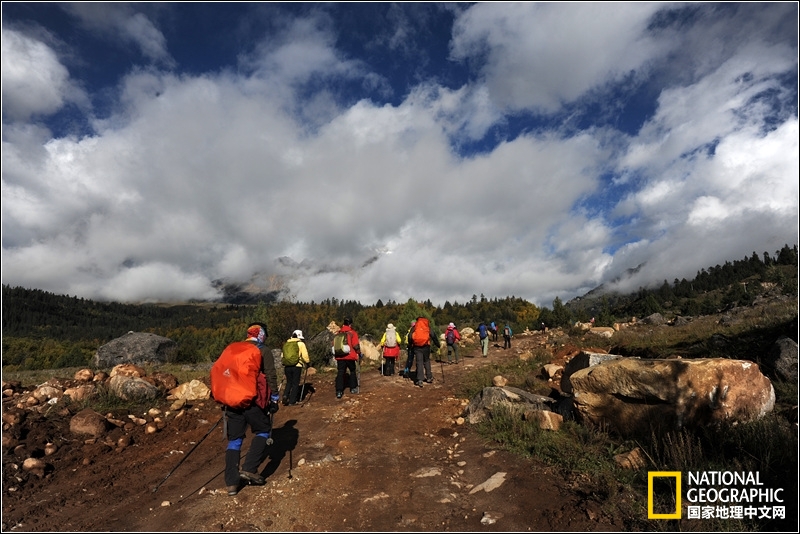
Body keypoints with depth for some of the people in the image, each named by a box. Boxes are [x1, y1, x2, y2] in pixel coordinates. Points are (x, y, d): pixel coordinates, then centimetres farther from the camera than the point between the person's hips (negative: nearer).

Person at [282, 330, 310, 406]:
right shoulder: (301, 344, -1)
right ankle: (292, 401, 8)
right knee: (295, 384, 7)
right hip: (297, 366, -4)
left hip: (287, 366, 4)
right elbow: (305, 356, -4)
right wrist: (308, 362, 14)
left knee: (289, 382, 21)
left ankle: (285, 396, 1)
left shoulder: (286, 344, 12)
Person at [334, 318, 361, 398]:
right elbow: (356, 346, -14)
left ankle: (339, 392, -2)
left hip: (340, 357, 3)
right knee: (353, 371, 18)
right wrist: (359, 354, 0)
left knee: (340, 373, 5)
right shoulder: (352, 333, -8)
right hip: (350, 356, -3)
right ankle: (353, 388, 25)